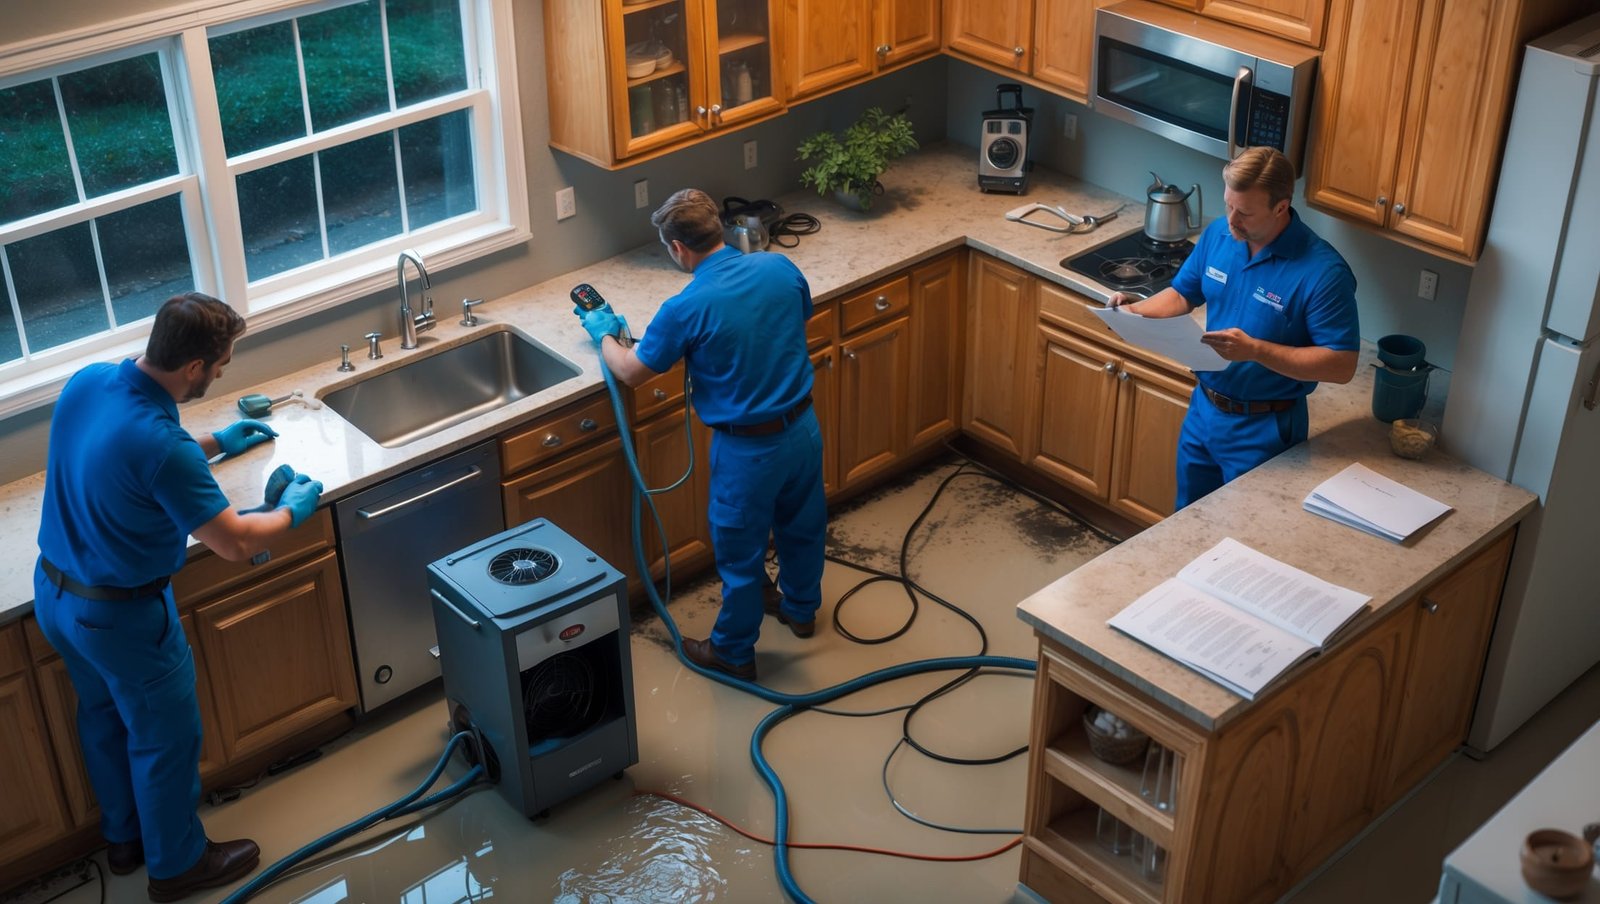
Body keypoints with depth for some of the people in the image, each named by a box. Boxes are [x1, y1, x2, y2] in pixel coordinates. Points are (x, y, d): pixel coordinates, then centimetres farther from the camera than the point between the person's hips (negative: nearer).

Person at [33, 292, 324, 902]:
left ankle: (125, 836, 50)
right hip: (120, 616, -8)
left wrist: (214, 443, 20)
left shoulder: (86, 382, -9)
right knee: (165, 737, 14)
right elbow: (234, 544, -23)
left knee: (104, 714, 28)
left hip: (52, 592, 9)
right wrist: (293, 510, -4)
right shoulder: (163, 447, -34)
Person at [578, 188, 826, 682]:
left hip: (748, 448, -5)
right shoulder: (780, 267, -9)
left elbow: (630, 372, -9)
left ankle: (734, 653, 34)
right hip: (802, 427, 6)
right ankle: (800, 607, 53)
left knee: (741, 553, 15)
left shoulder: (686, 309, -23)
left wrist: (603, 333, 11)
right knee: (802, 525, 28)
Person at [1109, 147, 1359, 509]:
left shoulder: (1323, 271, -24)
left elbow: (1342, 365, -23)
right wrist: (1136, 310, -12)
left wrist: (1256, 350, -32)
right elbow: (1182, 293, 10)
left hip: (1263, 429, -6)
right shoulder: (1218, 234, -5)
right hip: (1203, 409, 6)